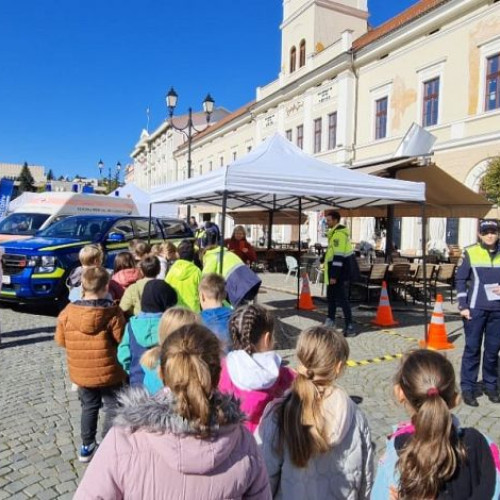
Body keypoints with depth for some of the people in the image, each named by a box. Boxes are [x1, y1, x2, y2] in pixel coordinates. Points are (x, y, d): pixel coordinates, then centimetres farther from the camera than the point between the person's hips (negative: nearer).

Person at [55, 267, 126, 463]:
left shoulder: (68, 312, -10)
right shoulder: (113, 313, -21)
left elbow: (60, 340, 3)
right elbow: (123, 341, -16)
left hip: (80, 372, 4)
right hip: (108, 372, -4)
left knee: (89, 407, 23)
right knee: (113, 408, 13)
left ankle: (87, 446, 33)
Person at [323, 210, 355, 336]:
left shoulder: (339, 234, -18)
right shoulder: (335, 232, 15)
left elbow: (339, 256, -24)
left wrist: (334, 276, -24)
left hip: (338, 272, -10)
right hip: (334, 270, 10)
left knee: (341, 299, -8)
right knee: (331, 296, 19)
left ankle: (349, 327, -4)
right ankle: (331, 320, 33)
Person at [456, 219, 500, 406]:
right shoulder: (470, 253, -1)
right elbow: (461, 280, -1)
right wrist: (463, 306, -6)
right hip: (475, 308, -3)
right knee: (472, 349, 3)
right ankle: (468, 387, 12)